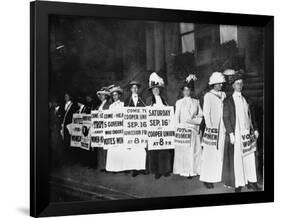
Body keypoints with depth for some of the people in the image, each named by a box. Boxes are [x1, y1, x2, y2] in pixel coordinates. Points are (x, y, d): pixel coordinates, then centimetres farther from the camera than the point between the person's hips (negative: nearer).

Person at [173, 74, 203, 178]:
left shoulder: (196, 102, 12)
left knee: (195, 150, -1)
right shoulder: (179, 102, 8)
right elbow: (176, 117, 5)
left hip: (194, 129, 2)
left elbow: (201, 115, 10)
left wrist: (193, 120, -8)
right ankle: (185, 171, -2)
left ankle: (194, 170, 3)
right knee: (183, 151, -5)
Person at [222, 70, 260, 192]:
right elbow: (226, 118, -8)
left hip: (247, 133, 5)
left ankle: (251, 182, 15)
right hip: (236, 134, -5)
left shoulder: (246, 100, 14)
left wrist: (255, 129, 11)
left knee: (250, 158, 6)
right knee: (236, 159, -2)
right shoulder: (228, 101, -3)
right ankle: (238, 184, 6)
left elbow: (251, 115, 18)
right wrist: (231, 134, -14)